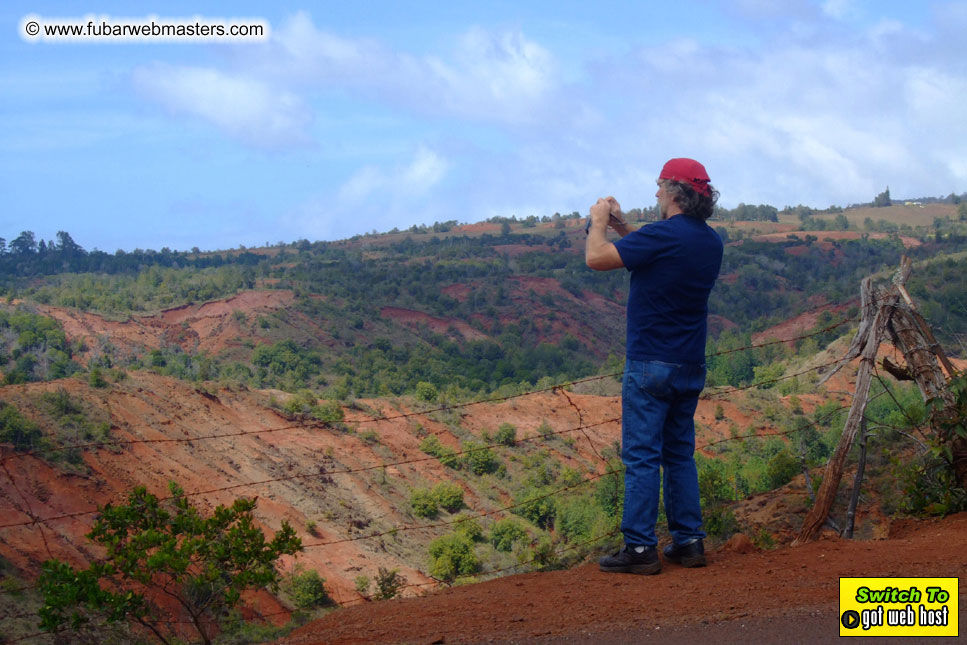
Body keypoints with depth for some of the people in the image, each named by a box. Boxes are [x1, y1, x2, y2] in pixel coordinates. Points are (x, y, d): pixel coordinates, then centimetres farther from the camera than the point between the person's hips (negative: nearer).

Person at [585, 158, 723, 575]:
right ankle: (688, 541, 17)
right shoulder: (711, 242, 8)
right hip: (691, 368, 8)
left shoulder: (663, 235, -18)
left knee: (641, 456, -3)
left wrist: (599, 221, 2)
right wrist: (621, 227, 22)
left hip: (651, 364, -8)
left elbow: (596, 258, -16)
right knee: (680, 454, 15)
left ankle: (640, 548, -2)